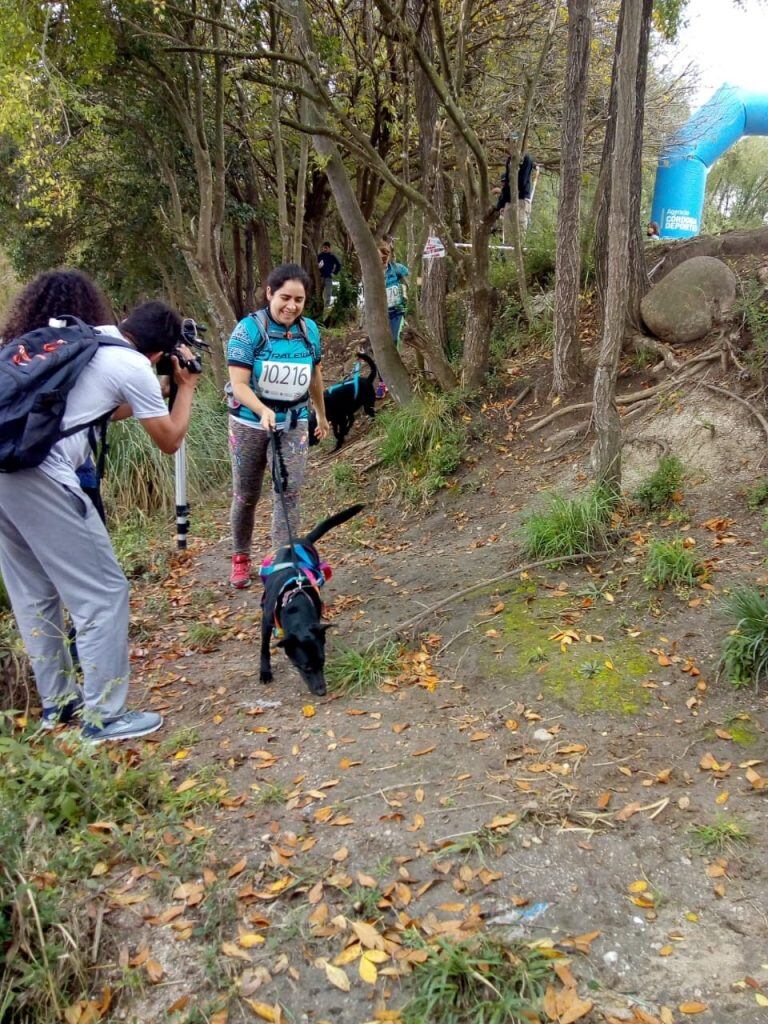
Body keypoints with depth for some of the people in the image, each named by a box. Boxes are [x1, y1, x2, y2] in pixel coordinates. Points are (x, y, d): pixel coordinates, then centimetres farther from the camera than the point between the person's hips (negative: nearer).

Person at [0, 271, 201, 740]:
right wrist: (187, 386, 20)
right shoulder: (134, 366, -2)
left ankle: (57, 702, 31)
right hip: (41, 477, -9)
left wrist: (162, 387, 35)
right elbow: (169, 440, 9)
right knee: (104, 594, 1)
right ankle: (103, 716, 7)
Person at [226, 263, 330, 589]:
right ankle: (241, 559, 28)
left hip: (294, 423, 3)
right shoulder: (249, 329, -16)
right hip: (251, 423, -2)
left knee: (289, 491, -9)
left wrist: (322, 417, 20)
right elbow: (238, 384, -21)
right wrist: (264, 411, -38)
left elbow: (315, 377, 12)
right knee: (246, 496, 9)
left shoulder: (309, 330, -2)